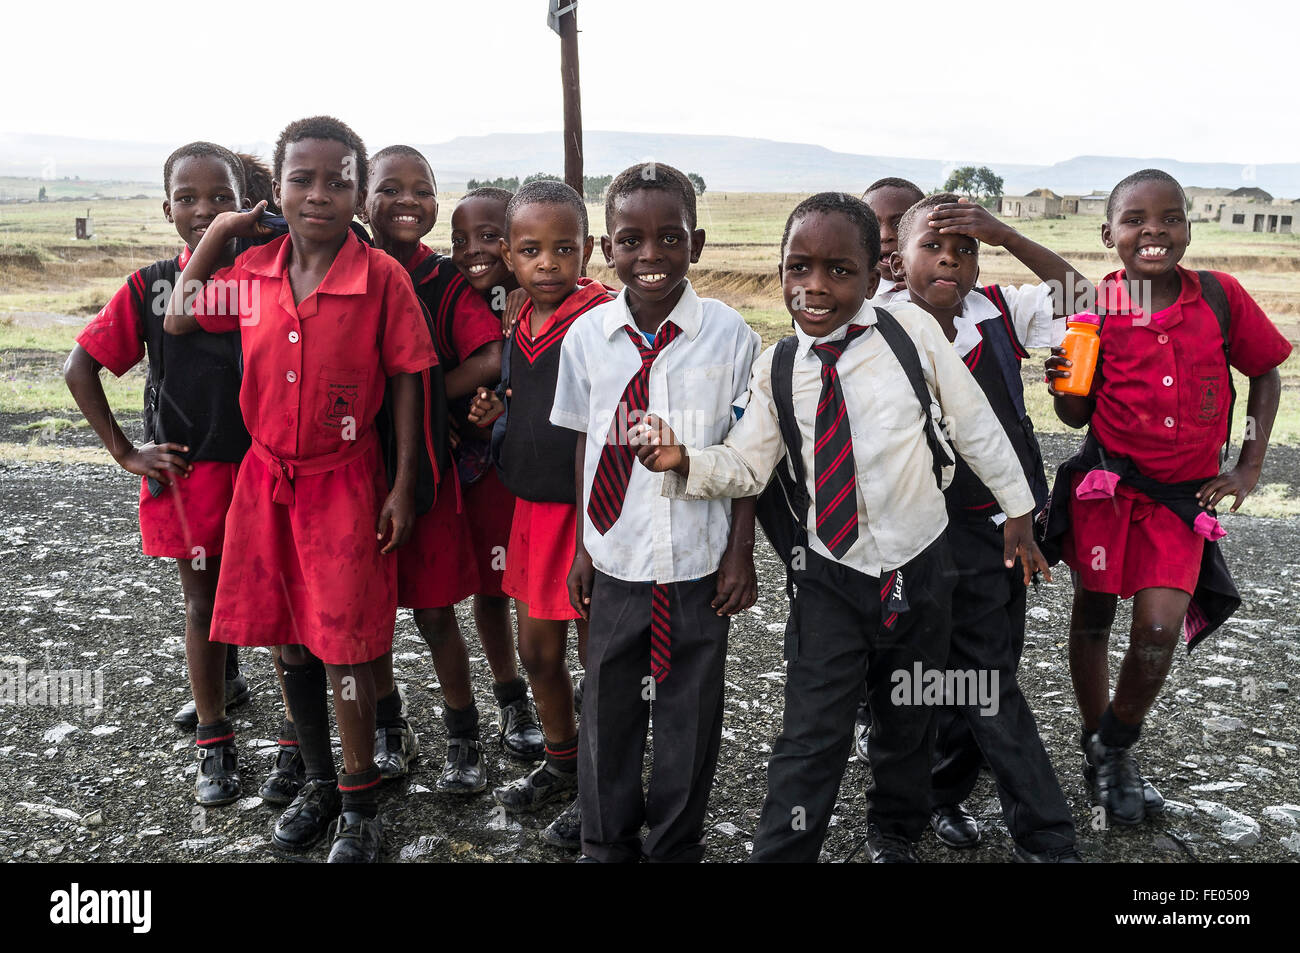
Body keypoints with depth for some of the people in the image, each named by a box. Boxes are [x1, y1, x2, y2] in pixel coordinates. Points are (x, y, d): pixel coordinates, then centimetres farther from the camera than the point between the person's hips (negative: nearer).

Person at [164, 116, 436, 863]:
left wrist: (403, 486, -9)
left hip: (345, 481, -5)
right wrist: (215, 233, 7)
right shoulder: (254, 271, 1)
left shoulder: (382, 277, -12)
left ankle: (361, 805, 20)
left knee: (346, 644, 0)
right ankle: (320, 782, 34)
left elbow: (407, 381, -8)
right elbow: (179, 320, 14)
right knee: (291, 639, 14)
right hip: (267, 478, 5)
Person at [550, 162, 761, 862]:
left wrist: (741, 554, -3)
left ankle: (676, 846, 35)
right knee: (608, 705, 14)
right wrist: (582, 547, 7)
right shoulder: (587, 335, -3)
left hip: (700, 563, -1)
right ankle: (607, 844, 37)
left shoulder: (728, 333, -7)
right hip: (616, 560, 2)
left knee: (690, 711, 12)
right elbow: (586, 444, 5)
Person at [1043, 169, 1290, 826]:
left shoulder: (1220, 296, -4)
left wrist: (1250, 467, 4)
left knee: (1159, 630, -12)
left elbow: (1265, 374, 9)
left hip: (1182, 497, 0)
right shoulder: (1095, 307, -5)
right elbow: (1078, 414, 1)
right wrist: (1062, 383, -21)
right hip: (1106, 482, 0)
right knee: (1093, 615, 11)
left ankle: (1114, 748, 15)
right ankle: (1097, 744, 33)